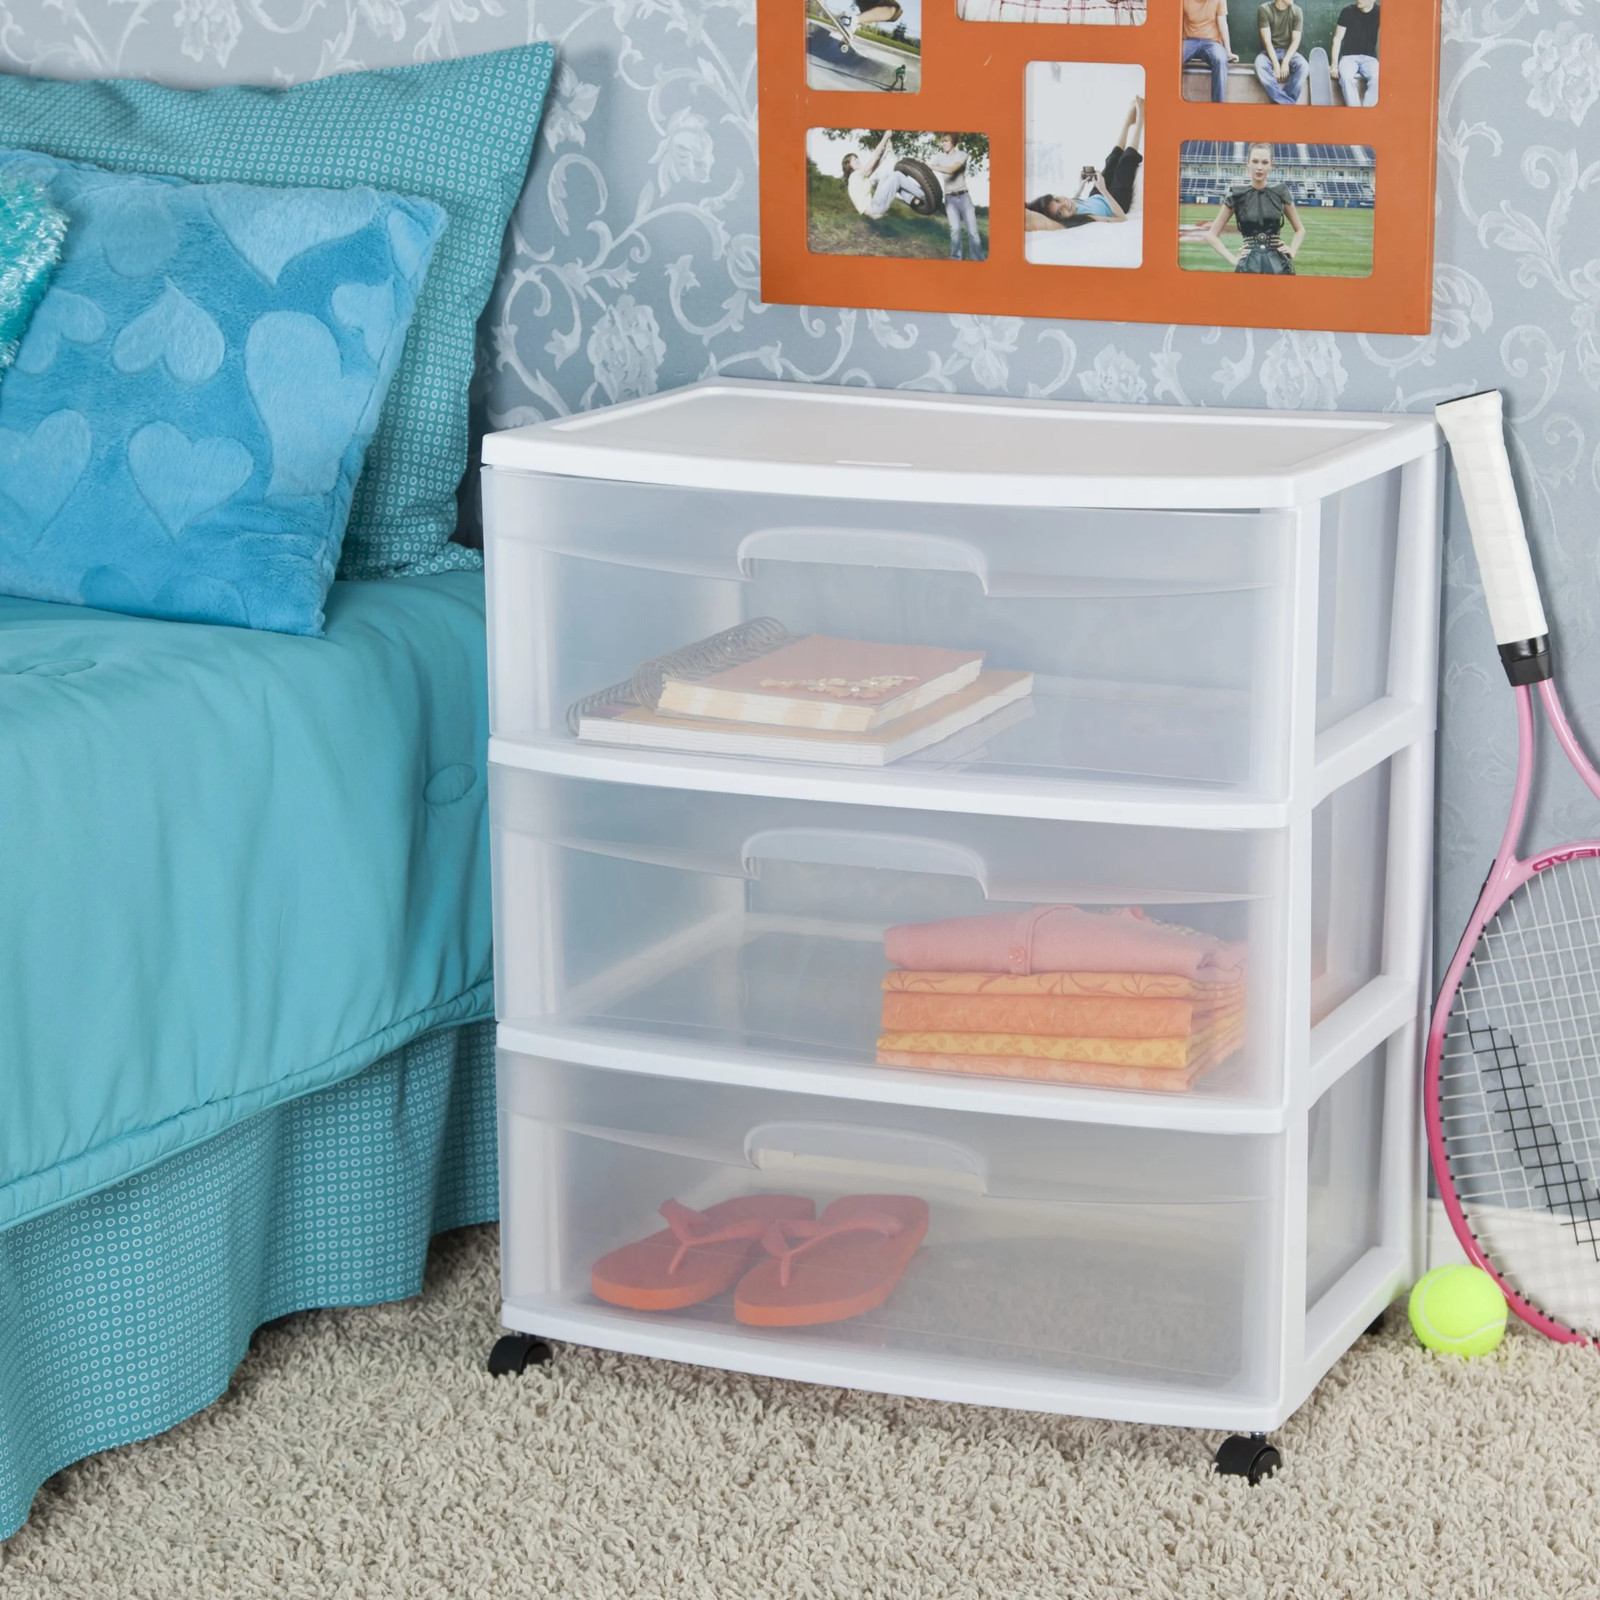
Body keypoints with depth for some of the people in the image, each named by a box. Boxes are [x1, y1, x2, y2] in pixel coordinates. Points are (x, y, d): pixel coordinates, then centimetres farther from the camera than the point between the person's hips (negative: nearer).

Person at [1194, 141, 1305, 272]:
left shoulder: (1280, 192, 5)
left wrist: (1291, 252, 3)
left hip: (1278, 264, 1)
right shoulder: (1237, 195, 2)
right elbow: (1212, 235, 7)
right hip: (1249, 265, -1)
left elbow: (1300, 229, 18)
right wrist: (1232, 259, -2)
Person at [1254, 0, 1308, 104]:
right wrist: (1276, 65, -22)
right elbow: (1267, 40, -12)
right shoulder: (1265, 10, -7)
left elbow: (1296, 40, -4)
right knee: (1259, 65, -36)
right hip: (1270, 52, -2)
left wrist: (1285, 62, -19)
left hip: (1289, 52, 2)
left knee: (1303, 66, -31)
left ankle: (1284, 105, -37)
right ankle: (1287, 104, -42)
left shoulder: (1297, 11, 0)